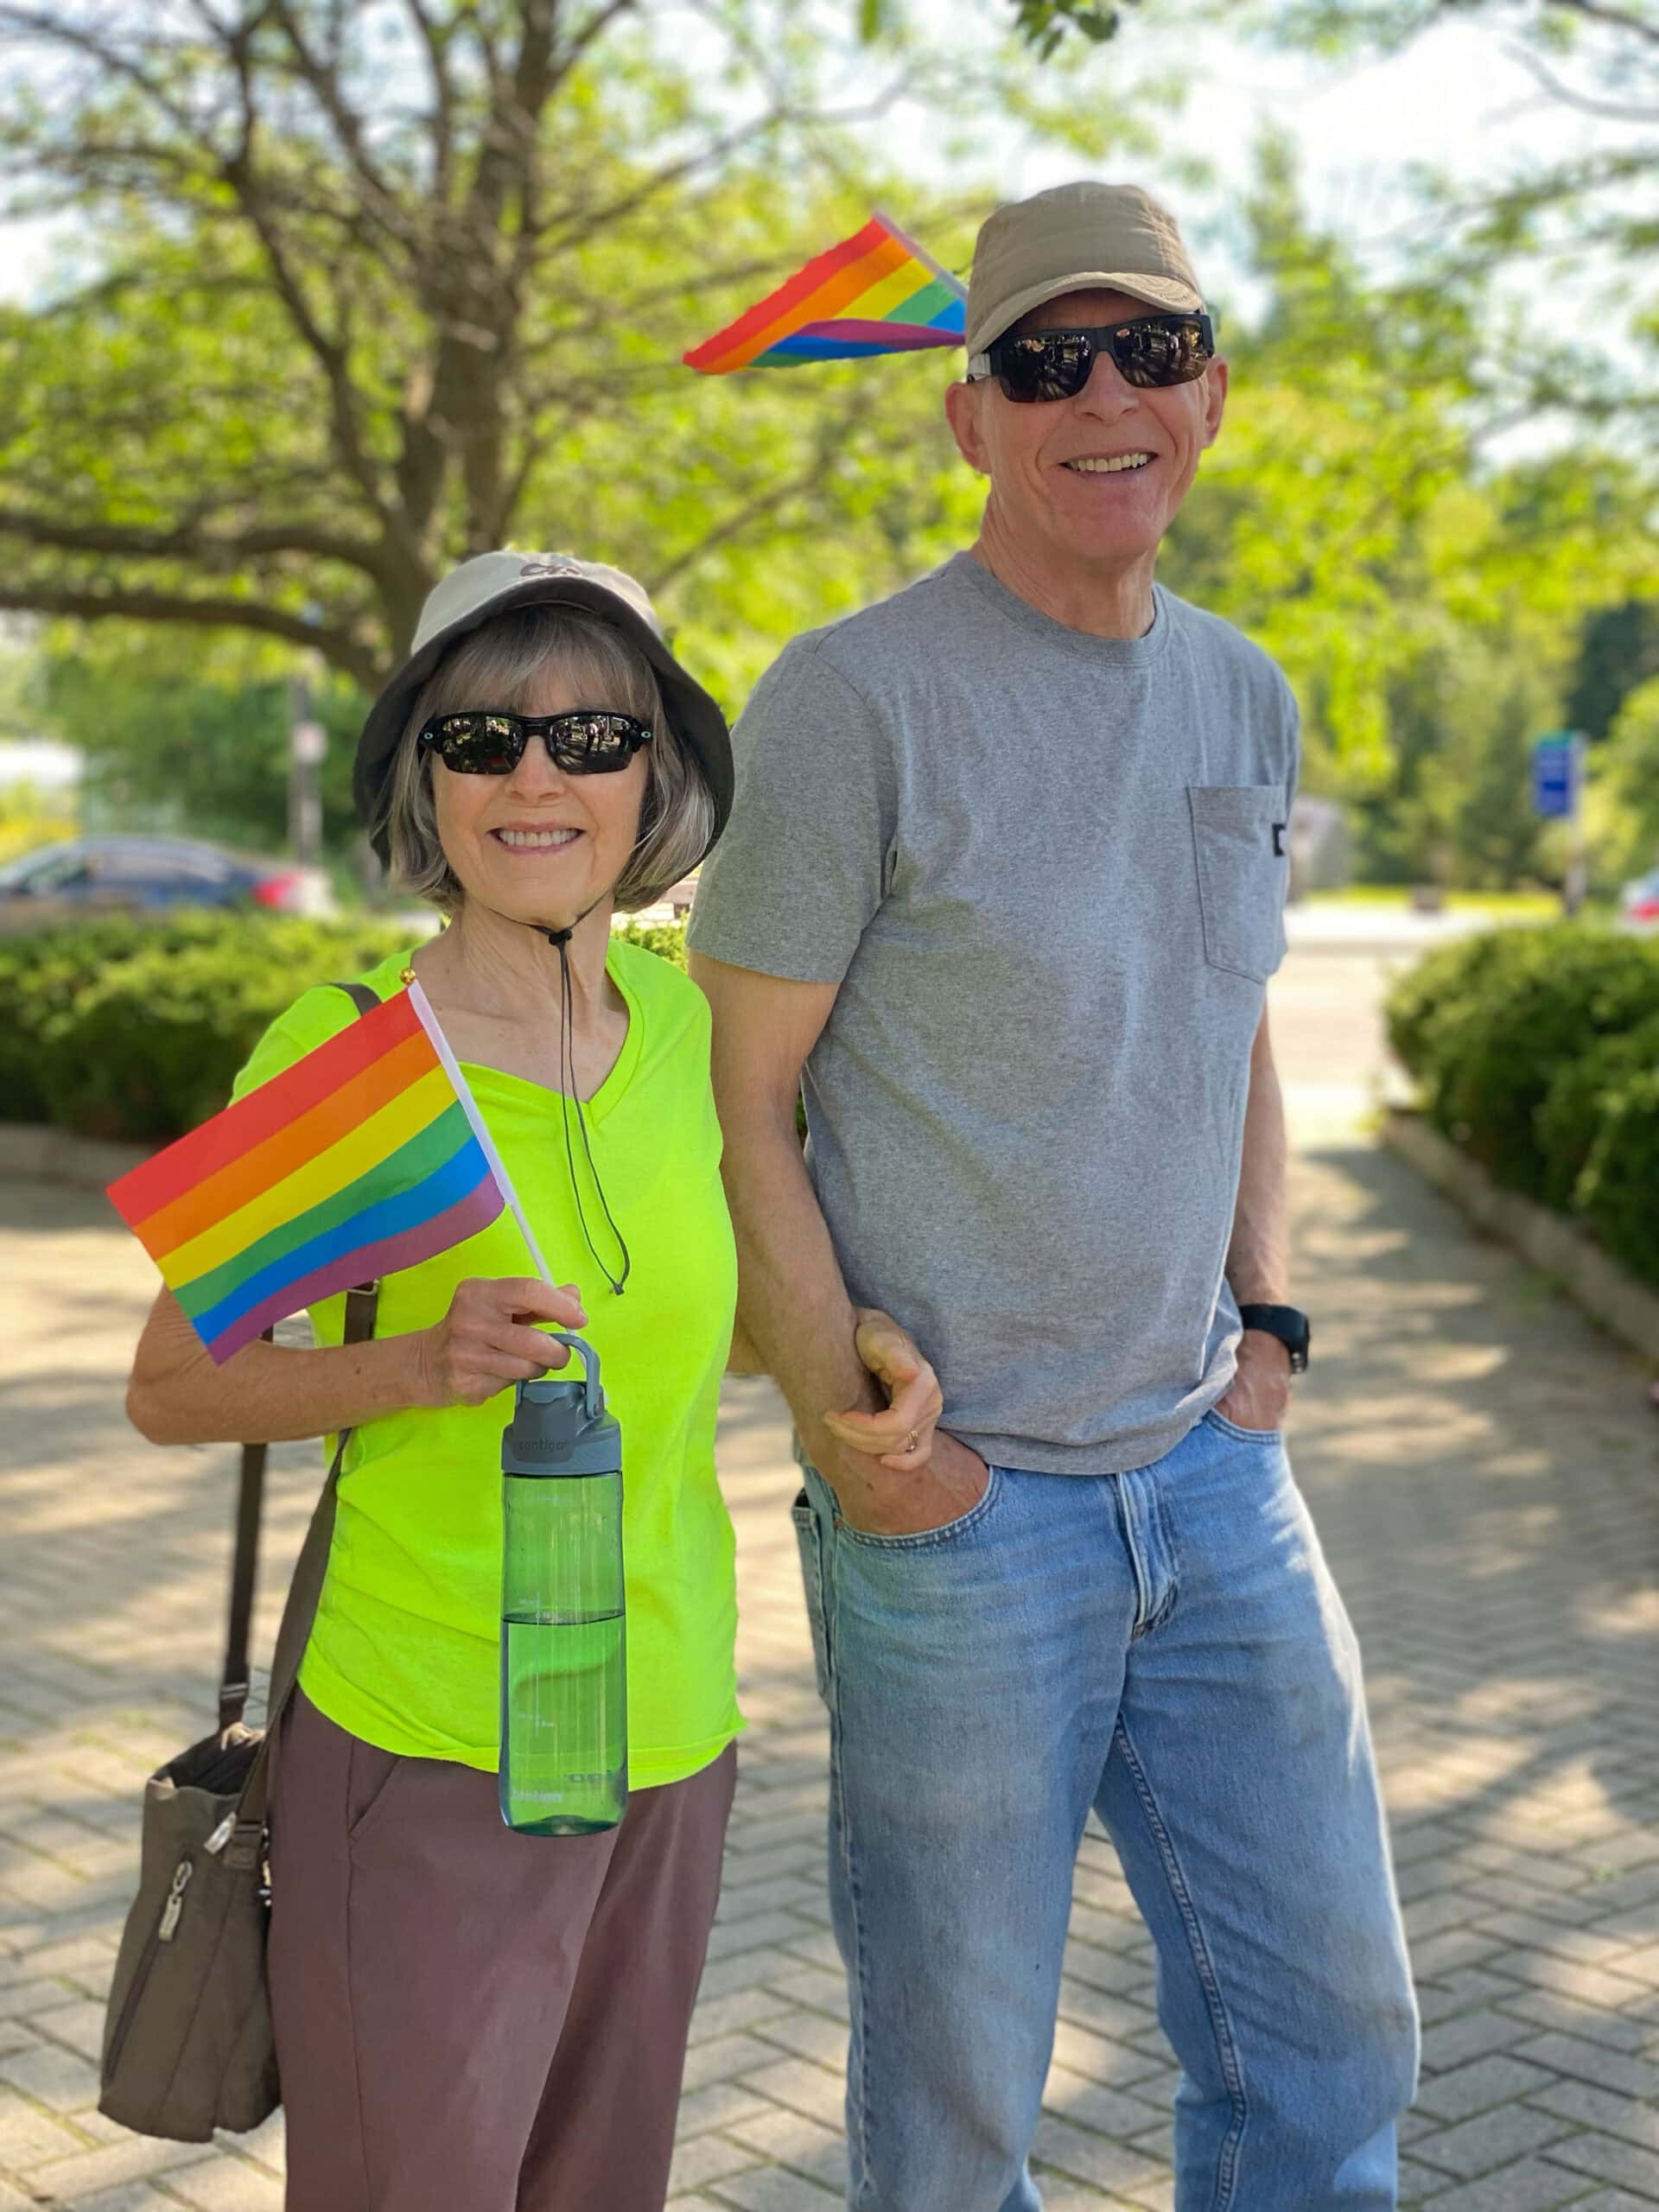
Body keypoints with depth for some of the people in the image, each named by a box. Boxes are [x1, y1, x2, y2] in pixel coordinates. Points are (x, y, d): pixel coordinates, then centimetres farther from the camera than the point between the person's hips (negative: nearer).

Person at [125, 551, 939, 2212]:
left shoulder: (686, 1017, 2)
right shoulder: (340, 1042, -12)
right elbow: (170, 1388, -7)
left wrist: (849, 1344, -1)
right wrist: (419, 1364, -23)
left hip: (667, 1738, 5)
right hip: (430, 1758, -5)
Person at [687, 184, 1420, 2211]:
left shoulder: (1247, 698, 9)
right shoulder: (856, 699, -12)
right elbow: (736, 1110, -10)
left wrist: (1265, 1315, 10)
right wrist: (856, 1445, -14)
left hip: (1217, 1472, 6)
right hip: (962, 1511, -6)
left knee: (1330, 2030, 14)